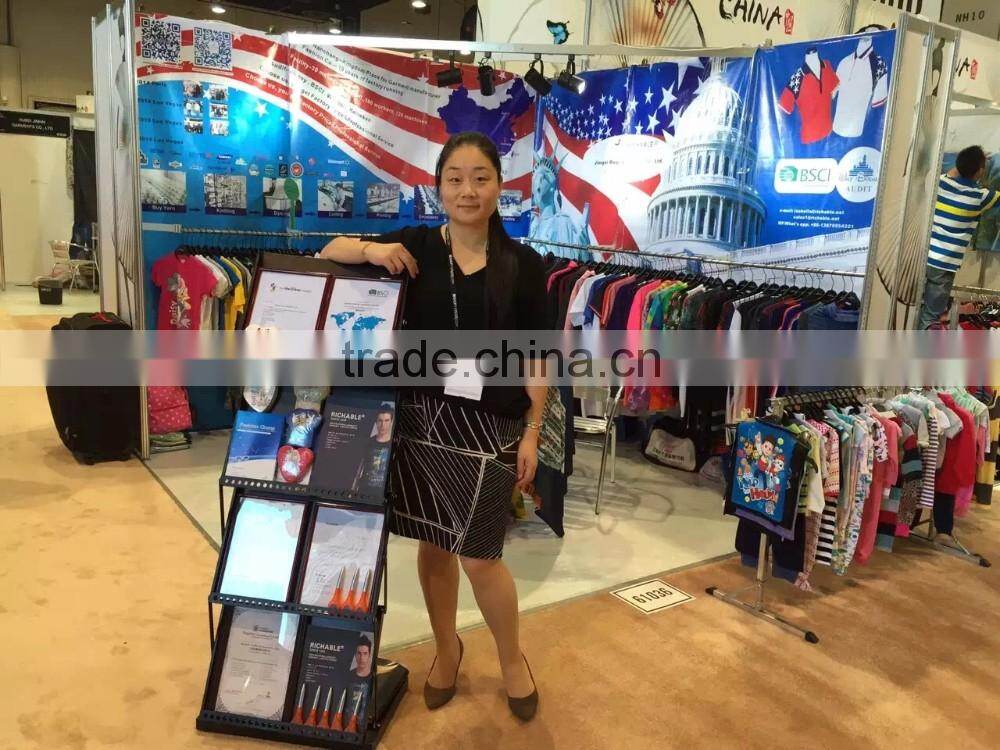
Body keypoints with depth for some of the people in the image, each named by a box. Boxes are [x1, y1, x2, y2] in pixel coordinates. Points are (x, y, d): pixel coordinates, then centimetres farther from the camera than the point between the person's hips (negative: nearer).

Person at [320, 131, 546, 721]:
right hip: (421, 417, 2)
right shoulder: (415, 246, 1)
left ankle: (513, 658, 32)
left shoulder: (524, 264, -2)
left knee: (479, 557, 2)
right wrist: (371, 249, -12)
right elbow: (329, 253, 9)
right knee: (432, 544, 14)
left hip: (489, 426, -2)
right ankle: (447, 649, 41)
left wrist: (532, 433, -4)